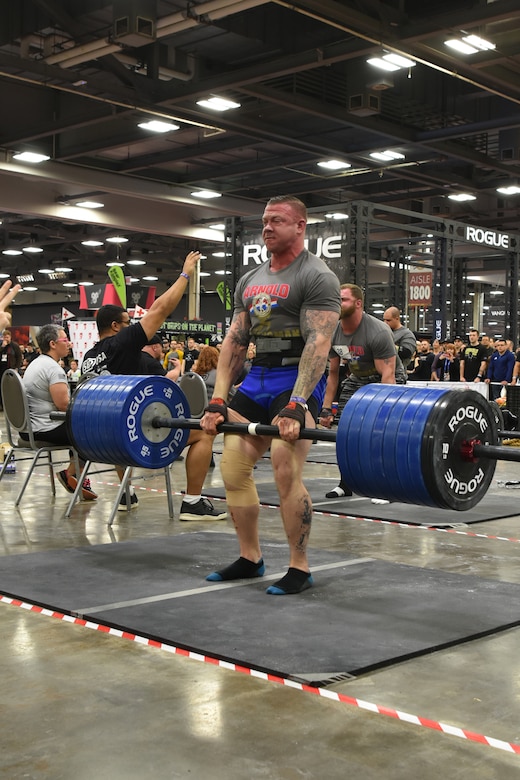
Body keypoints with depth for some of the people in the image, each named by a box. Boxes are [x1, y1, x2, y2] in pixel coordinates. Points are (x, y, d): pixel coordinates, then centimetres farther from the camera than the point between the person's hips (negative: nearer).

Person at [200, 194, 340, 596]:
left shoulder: (316, 277, -8)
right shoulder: (250, 280, 15)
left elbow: (318, 344, -19)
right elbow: (234, 342, 13)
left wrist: (296, 406, -28)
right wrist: (218, 401, 4)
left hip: (297, 380, -8)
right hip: (257, 378, 8)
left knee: (286, 470, -18)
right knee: (233, 468, 3)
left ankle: (299, 568, -3)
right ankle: (250, 558, 17)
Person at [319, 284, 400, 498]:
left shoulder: (377, 332, -32)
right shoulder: (334, 333, -12)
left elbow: (387, 375, -34)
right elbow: (333, 373, -1)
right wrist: (326, 408, -4)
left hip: (387, 380, -6)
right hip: (357, 379, 7)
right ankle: (345, 484, 13)